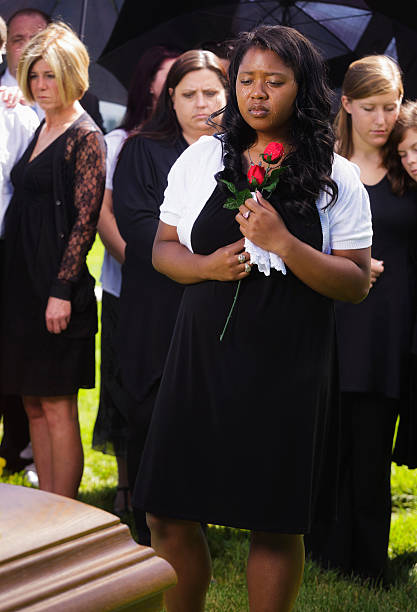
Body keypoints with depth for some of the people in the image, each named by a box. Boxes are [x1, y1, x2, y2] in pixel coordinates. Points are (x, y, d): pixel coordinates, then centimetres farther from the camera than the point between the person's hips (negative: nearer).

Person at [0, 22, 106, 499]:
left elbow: (85, 220, -14)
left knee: (57, 407, -4)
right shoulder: (41, 130, 16)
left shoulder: (85, 137, -8)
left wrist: (61, 290, -20)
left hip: (55, 285, -8)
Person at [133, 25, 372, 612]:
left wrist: (283, 244, -18)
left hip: (289, 370, -2)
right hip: (203, 359, 2)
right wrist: (208, 266, -11)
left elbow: (356, 284, -4)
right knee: (169, 516, 5)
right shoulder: (201, 159, 6)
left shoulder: (337, 179, 0)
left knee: (276, 526, 5)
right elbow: (163, 249, 10)